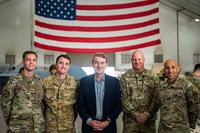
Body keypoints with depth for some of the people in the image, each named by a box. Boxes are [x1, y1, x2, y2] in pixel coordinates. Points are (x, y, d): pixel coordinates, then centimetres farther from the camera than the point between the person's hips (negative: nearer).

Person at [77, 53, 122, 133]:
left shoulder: (114, 81, -1)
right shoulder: (84, 81, -1)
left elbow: (118, 105, -1)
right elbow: (80, 105, 0)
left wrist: (108, 122, -11)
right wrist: (89, 121, -12)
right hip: (89, 126, 0)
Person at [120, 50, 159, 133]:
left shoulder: (153, 76, 4)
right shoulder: (125, 77, 2)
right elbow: (124, 99, -2)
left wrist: (147, 114, -10)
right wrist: (135, 114, -10)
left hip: (149, 119, 1)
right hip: (130, 120, 0)